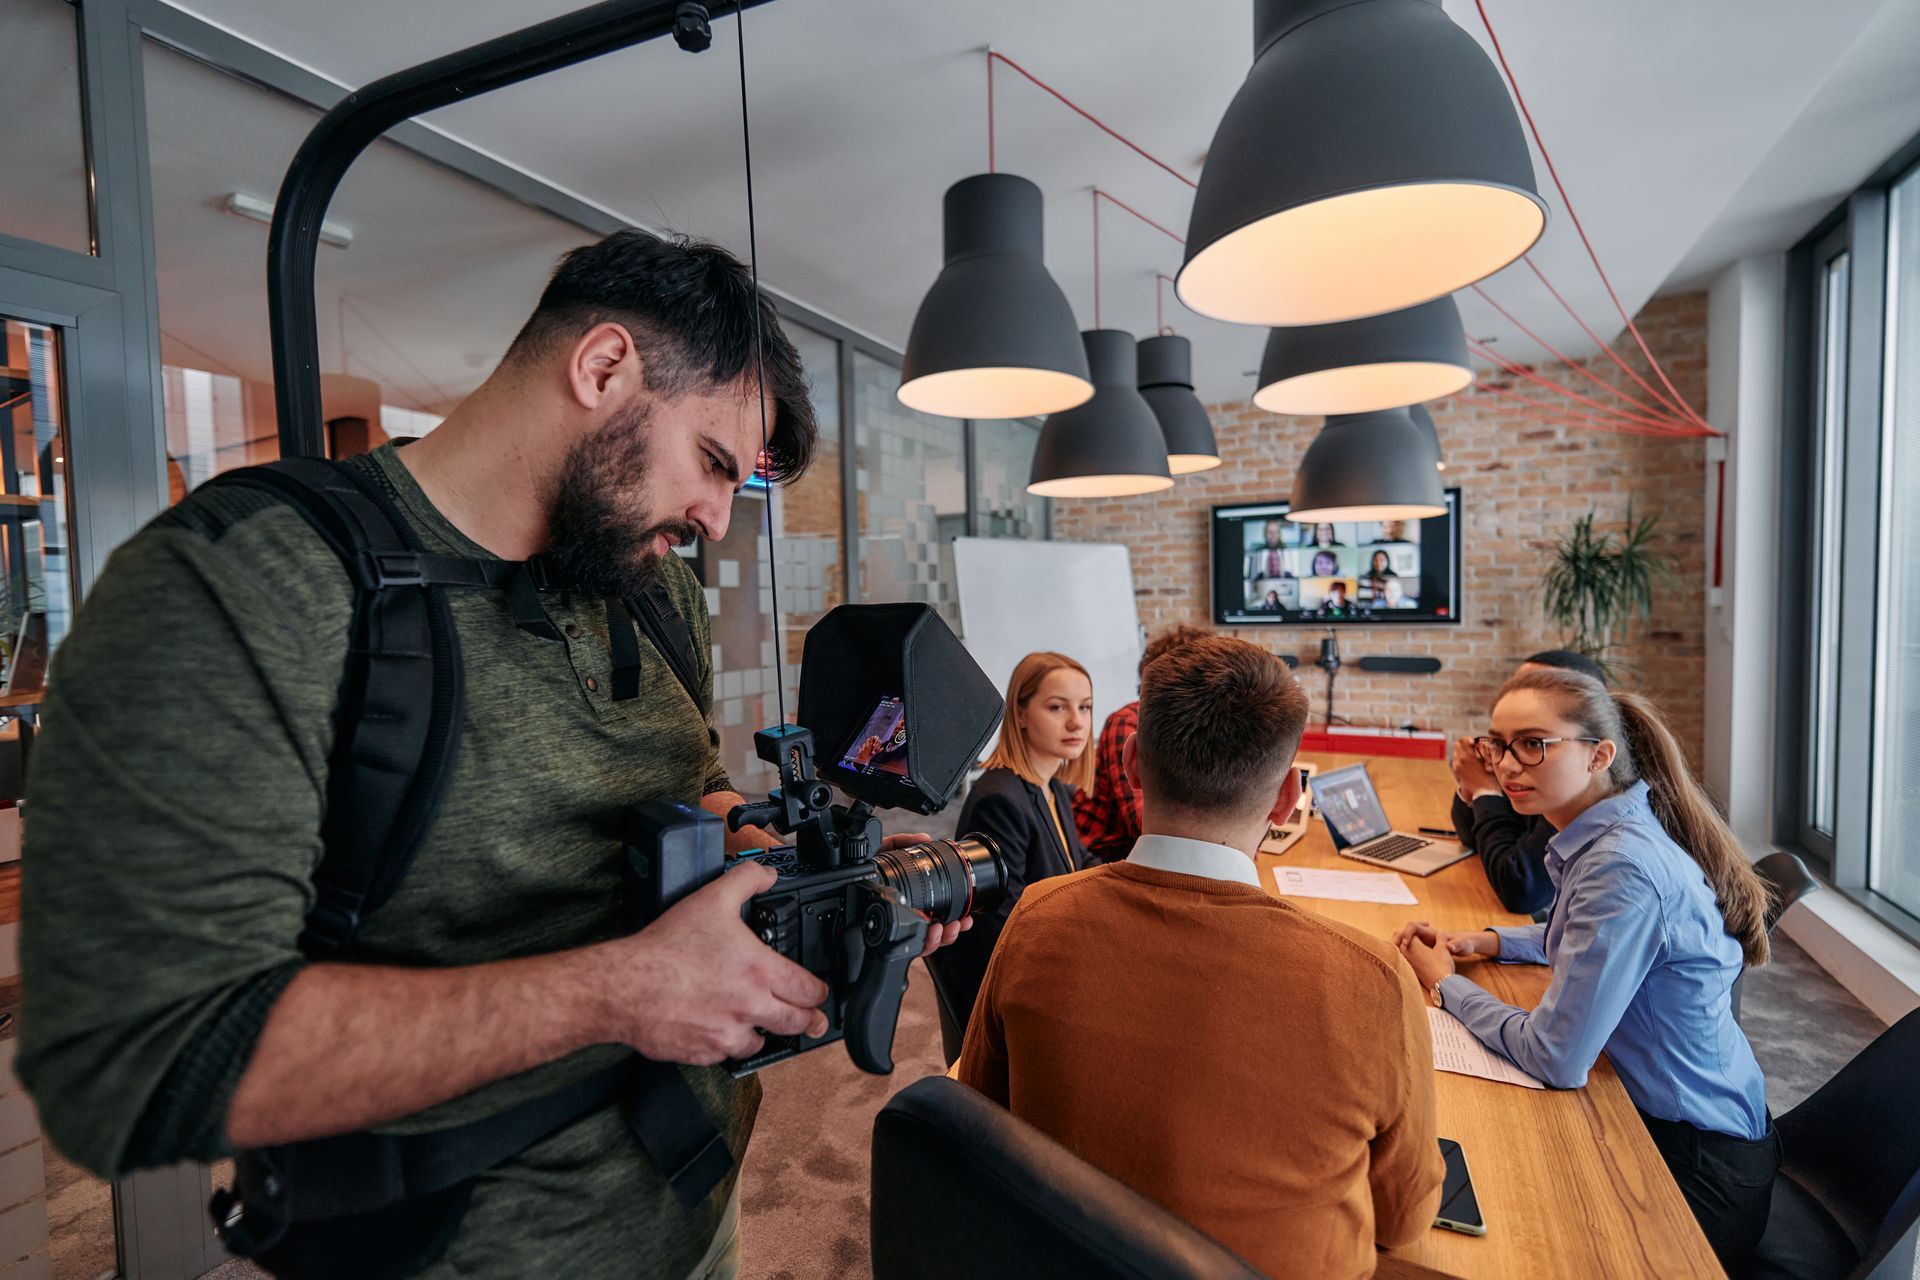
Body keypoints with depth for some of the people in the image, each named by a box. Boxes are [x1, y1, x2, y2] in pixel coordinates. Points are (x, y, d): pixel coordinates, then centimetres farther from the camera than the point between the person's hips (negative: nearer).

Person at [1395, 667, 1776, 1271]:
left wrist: (1445, 983, -13)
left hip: (1696, 1170, -8)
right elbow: (1583, 935, 20)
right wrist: (1484, 942, 4)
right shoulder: (1611, 834, -2)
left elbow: (1556, 1057, -28)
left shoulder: (1622, 868, -31)